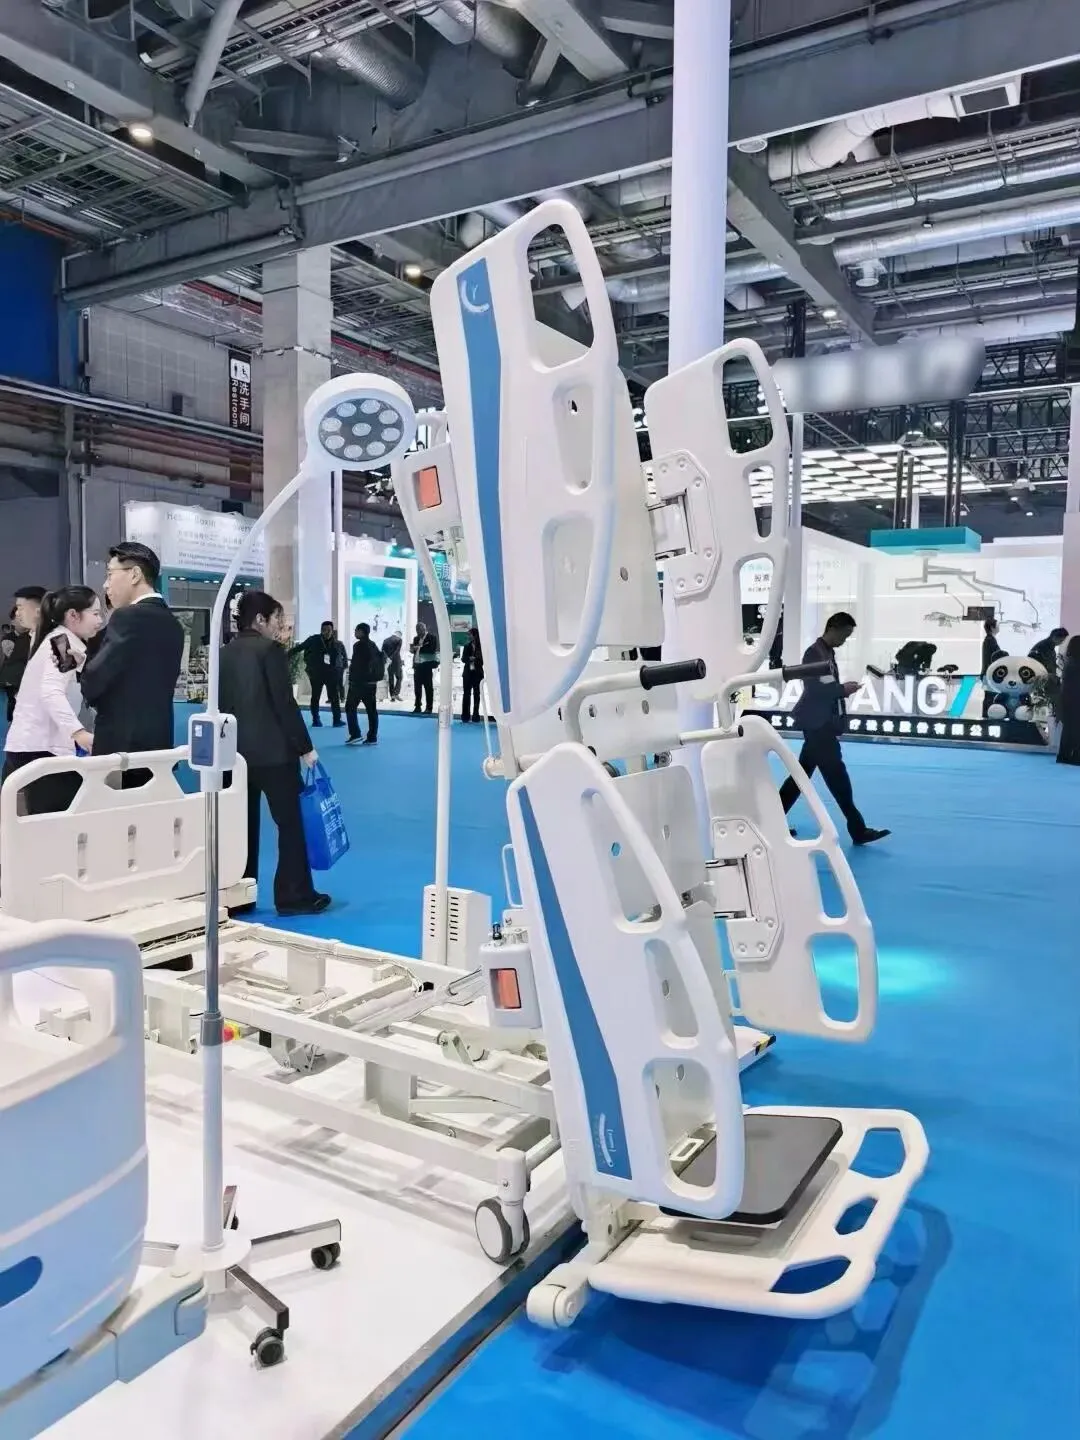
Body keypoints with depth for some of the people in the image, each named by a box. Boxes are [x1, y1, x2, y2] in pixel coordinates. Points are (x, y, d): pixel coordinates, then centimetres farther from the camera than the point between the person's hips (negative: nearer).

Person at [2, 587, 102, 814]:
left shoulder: (57, 641, 21)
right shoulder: (63, 642, -8)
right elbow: (51, 692, -23)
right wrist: (78, 732, -33)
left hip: (28, 745, 10)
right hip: (41, 748, -10)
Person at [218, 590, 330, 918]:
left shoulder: (224, 653, 9)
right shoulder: (271, 650, -10)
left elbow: (220, 704, 12)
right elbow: (285, 704, -14)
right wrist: (305, 747, -7)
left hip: (235, 751, 7)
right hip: (273, 750, -7)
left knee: (243, 825, 11)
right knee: (290, 823, 2)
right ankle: (295, 896, 6)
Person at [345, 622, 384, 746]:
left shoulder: (359, 645, -11)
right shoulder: (373, 645, 13)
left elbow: (355, 665, -16)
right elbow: (380, 659, 16)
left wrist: (352, 680, -12)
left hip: (359, 682, -7)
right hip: (371, 682, 7)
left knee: (350, 707, 1)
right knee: (371, 709, 5)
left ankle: (355, 734, -8)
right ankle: (372, 737, 4)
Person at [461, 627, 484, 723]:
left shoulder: (481, 646, -6)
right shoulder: (467, 645, 3)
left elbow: (483, 659, -6)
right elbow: (463, 659, 2)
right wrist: (469, 658, -17)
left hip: (477, 673, -2)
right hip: (468, 672, 2)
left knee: (476, 694, 6)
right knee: (466, 694, 1)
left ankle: (475, 715, 13)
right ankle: (465, 716, 4)